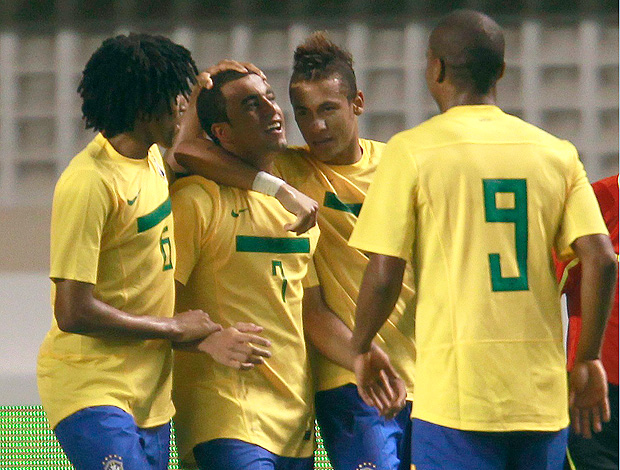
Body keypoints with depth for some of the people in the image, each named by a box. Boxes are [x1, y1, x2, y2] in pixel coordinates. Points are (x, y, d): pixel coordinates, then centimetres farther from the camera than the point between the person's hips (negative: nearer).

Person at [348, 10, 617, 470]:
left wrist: (361, 348, 11)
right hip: (543, 393, 4)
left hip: (457, 392, -4)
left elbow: (384, 274, -6)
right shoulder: (557, 153, 8)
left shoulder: (411, 151, -2)